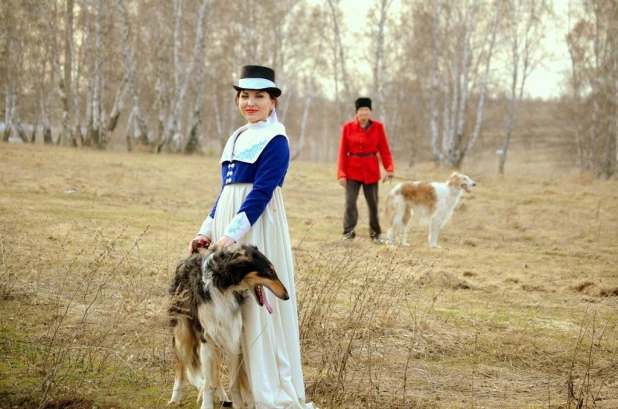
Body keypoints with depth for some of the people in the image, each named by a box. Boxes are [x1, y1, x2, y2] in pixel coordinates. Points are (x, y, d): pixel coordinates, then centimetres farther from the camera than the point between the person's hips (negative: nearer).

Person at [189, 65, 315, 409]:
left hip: (257, 229, -8)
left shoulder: (275, 140, -8)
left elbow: (261, 193, -17)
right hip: (229, 228, 8)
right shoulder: (237, 138, 16)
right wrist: (207, 231, 15)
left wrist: (233, 233, -24)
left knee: (259, 305, -7)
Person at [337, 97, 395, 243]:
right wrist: (341, 174, -10)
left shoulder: (378, 126, -2)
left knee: (373, 203, 9)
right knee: (350, 202, -9)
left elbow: (384, 149, -1)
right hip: (352, 170, -1)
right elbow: (343, 152, -4)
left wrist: (389, 168, -12)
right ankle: (349, 232, -4)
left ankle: (375, 233, 22)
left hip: (371, 170, 1)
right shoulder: (348, 127, -5)